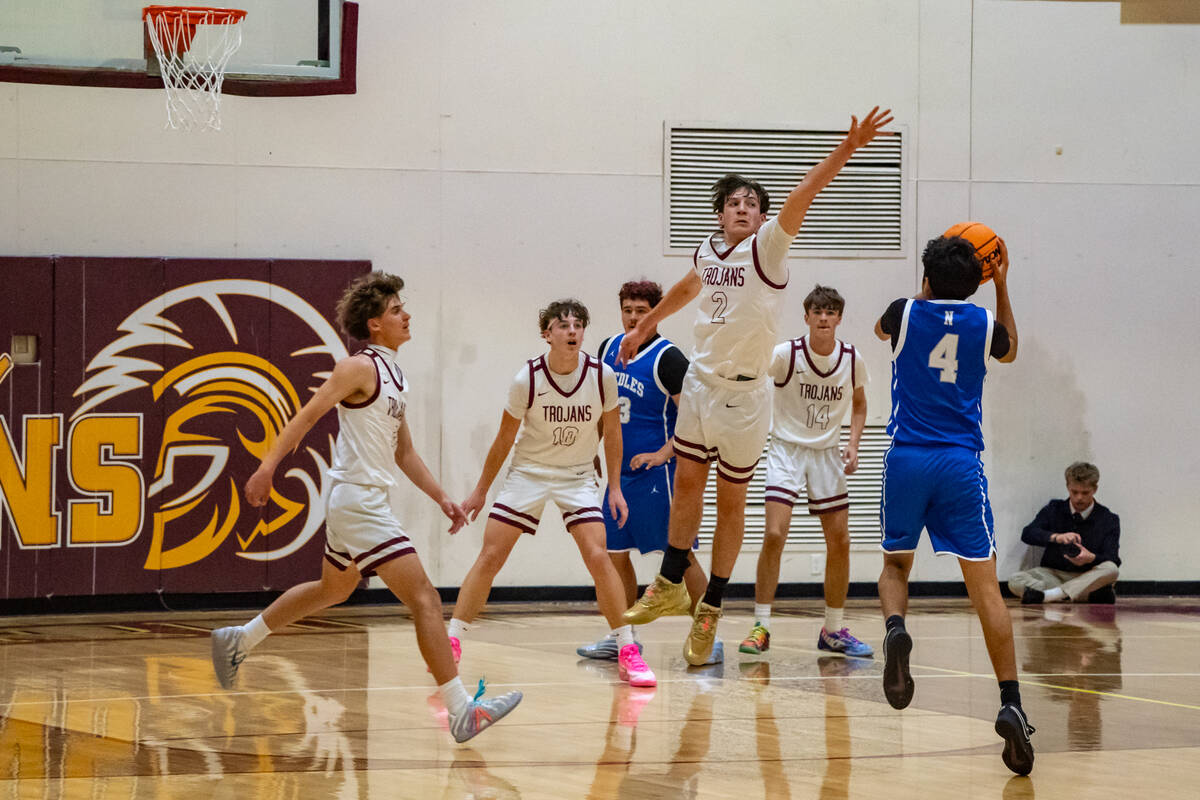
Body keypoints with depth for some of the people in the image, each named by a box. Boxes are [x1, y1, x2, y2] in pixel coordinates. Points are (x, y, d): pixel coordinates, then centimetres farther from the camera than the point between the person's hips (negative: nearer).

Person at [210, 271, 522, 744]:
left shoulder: (394, 376, 15)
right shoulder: (359, 368, -12)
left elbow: (403, 452, 20)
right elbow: (306, 417, -15)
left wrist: (441, 497, 14)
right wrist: (267, 468, -22)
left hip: (369, 504, 10)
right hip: (357, 502, -10)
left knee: (333, 589, 28)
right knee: (425, 599, -14)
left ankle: (238, 640, 42)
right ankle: (461, 712, -17)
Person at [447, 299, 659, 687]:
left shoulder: (602, 376, -13)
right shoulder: (527, 380, -16)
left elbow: (611, 432, 3)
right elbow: (504, 439, -3)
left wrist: (615, 487, 2)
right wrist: (480, 491, 4)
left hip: (577, 478, 0)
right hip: (528, 473, 0)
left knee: (598, 557, -13)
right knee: (489, 557, -4)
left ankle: (627, 651, -3)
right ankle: (451, 644, 4)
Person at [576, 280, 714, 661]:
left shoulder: (668, 358, -12)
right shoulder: (609, 349, 9)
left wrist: (662, 455, -25)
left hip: (658, 472, -7)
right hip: (620, 469, 7)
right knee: (615, 552, 9)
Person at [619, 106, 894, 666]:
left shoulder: (767, 246, -11)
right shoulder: (709, 250, 5)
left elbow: (803, 193, -27)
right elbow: (686, 290, 27)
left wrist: (848, 147, -39)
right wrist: (643, 327, 38)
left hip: (743, 394, -5)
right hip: (700, 382, 5)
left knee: (731, 501, 5)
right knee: (686, 484, 12)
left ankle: (710, 610, 13)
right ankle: (671, 585, 26)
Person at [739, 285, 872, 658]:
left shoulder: (852, 360, -3)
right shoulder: (787, 353, -14)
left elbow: (859, 406, 13)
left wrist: (852, 445, -1)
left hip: (827, 454, 4)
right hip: (786, 449, -4)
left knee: (839, 542, 4)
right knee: (775, 534, -17)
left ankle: (833, 630, 18)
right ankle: (761, 627, -8)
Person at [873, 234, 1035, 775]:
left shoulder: (907, 313, 1)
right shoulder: (984, 323, 3)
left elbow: (881, 329, 28)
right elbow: (1009, 351, 29)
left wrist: (932, 287, 36)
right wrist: (1002, 287, 34)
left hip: (907, 460, 0)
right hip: (961, 465, 0)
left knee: (895, 565, 19)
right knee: (984, 584, -2)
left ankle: (896, 629, -16)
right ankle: (1010, 704, -14)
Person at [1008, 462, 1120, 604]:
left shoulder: (1108, 520, 3)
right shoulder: (1054, 509, 9)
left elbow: (1112, 561, -6)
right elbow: (1027, 534, -5)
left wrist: (1091, 558, -29)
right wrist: (1055, 537, -24)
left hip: (1086, 578, -1)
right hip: (1053, 573, 1)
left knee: (1111, 570, -34)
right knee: (1016, 581, -26)